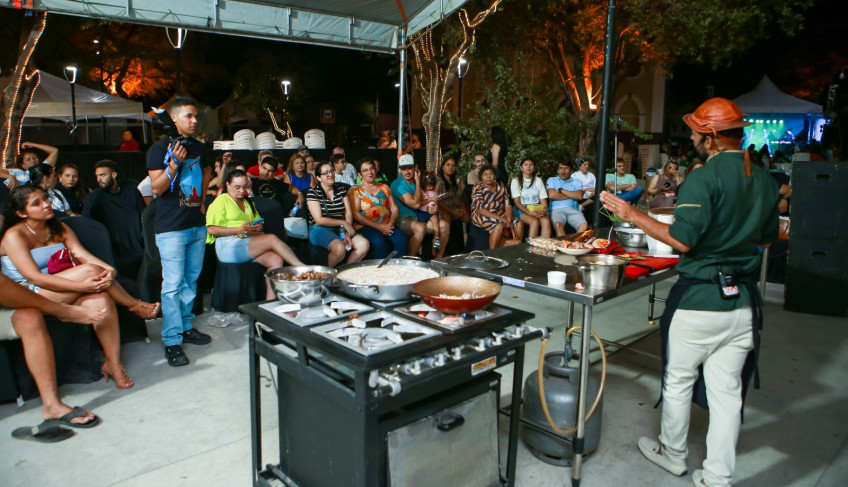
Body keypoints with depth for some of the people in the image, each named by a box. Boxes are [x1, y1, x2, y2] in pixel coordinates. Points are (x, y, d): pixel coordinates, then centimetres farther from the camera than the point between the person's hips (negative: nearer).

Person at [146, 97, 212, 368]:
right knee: (173, 284, -6)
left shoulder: (199, 148, 10)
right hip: (171, 228, -6)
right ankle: (172, 341, 1)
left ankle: (186, 327, 27)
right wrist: (174, 164, -25)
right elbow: (156, 188, -12)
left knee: (191, 280, 14)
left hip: (198, 225, 7)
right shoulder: (160, 149, -8)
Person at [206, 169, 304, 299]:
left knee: (276, 260, -25)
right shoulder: (222, 200, 7)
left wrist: (259, 227, 4)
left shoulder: (248, 202, 30)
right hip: (228, 247, -6)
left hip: (251, 246, 7)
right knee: (272, 238, -27)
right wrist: (240, 229, -13)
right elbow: (211, 229, -5)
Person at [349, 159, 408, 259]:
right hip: (366, 226, -4)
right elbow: (356, 214, -4)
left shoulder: (384, 187, 21)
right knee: (379, 242, -35)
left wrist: (391, 223, -7)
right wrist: (378, 226, -13)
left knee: (403, 240, -27)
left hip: (387, 226, 4)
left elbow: (394, 209, 16)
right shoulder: (355, 190, 8)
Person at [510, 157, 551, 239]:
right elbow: (517, 202, -3)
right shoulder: (516, 181, 7)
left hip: (537, 210, 3)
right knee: (535, 221, -34)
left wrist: (544, 211, -14)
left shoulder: (538, 181, 18)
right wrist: (529, 213, -19)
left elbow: (543, 200, 10)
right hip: (522, 211, -3)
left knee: (546, 221, -30)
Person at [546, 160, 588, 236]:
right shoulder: (551, 180, 18)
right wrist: (572, 195, 5)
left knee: (584, 225, -29)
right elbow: (551, 195, -2)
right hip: (557, 209, -2)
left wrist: (561, 190, 2)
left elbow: (579, 196, 1)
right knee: (558, 225, -37)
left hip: (573, 209, 2)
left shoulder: (576, 182, 21)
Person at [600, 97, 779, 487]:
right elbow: (768, 237, 16)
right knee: (727, 390, 12)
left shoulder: (703, 179, -17)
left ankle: (672, 454, 32)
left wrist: (631, 213, -17)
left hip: (699, 299, -6)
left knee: (679, 381, 13)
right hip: (743, 300, 7)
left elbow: (683, 239, -23)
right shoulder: (765, 181, 6)